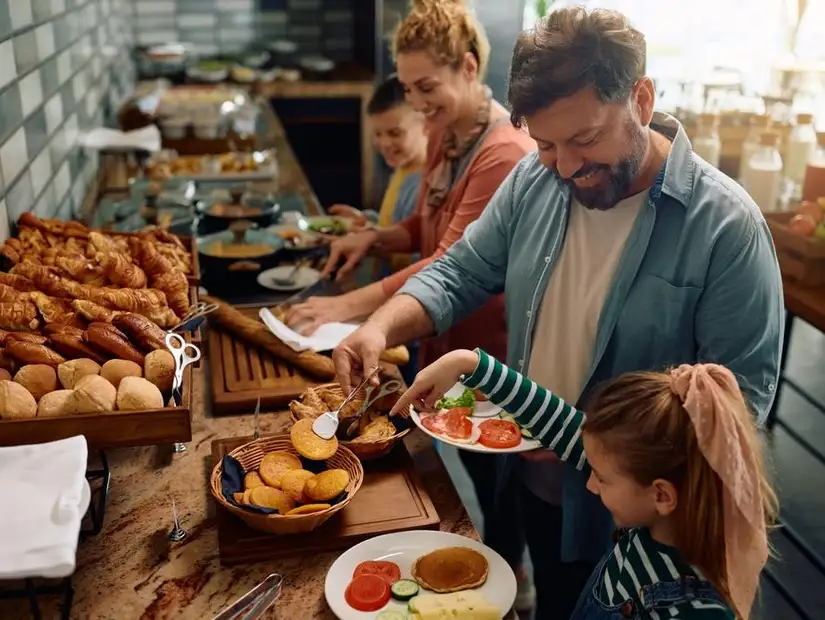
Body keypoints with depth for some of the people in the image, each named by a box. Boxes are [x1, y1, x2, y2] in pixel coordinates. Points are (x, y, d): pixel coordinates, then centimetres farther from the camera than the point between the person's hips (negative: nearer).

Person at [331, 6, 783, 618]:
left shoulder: (726, 223, -23)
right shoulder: (534, 179, -7)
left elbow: (745, 392, -22)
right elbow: (460, 274, -2)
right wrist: (382, 327, -22)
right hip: (531, 482, 5)